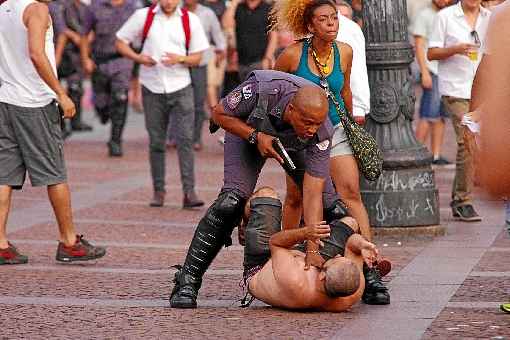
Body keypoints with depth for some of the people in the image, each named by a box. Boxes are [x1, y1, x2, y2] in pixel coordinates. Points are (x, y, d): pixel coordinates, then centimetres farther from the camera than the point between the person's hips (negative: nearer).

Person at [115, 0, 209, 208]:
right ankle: (158, 191, 17)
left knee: (185, 139, -9)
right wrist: (138, 58, -12)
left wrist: (180, 59, -16)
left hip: (180, 87, -1)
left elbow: (197, 58, 5)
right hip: (152, 88, 1)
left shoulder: (190, 20, 2)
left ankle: (189, 192, -9)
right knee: (156, 142, 6)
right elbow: (121, 43, 6)